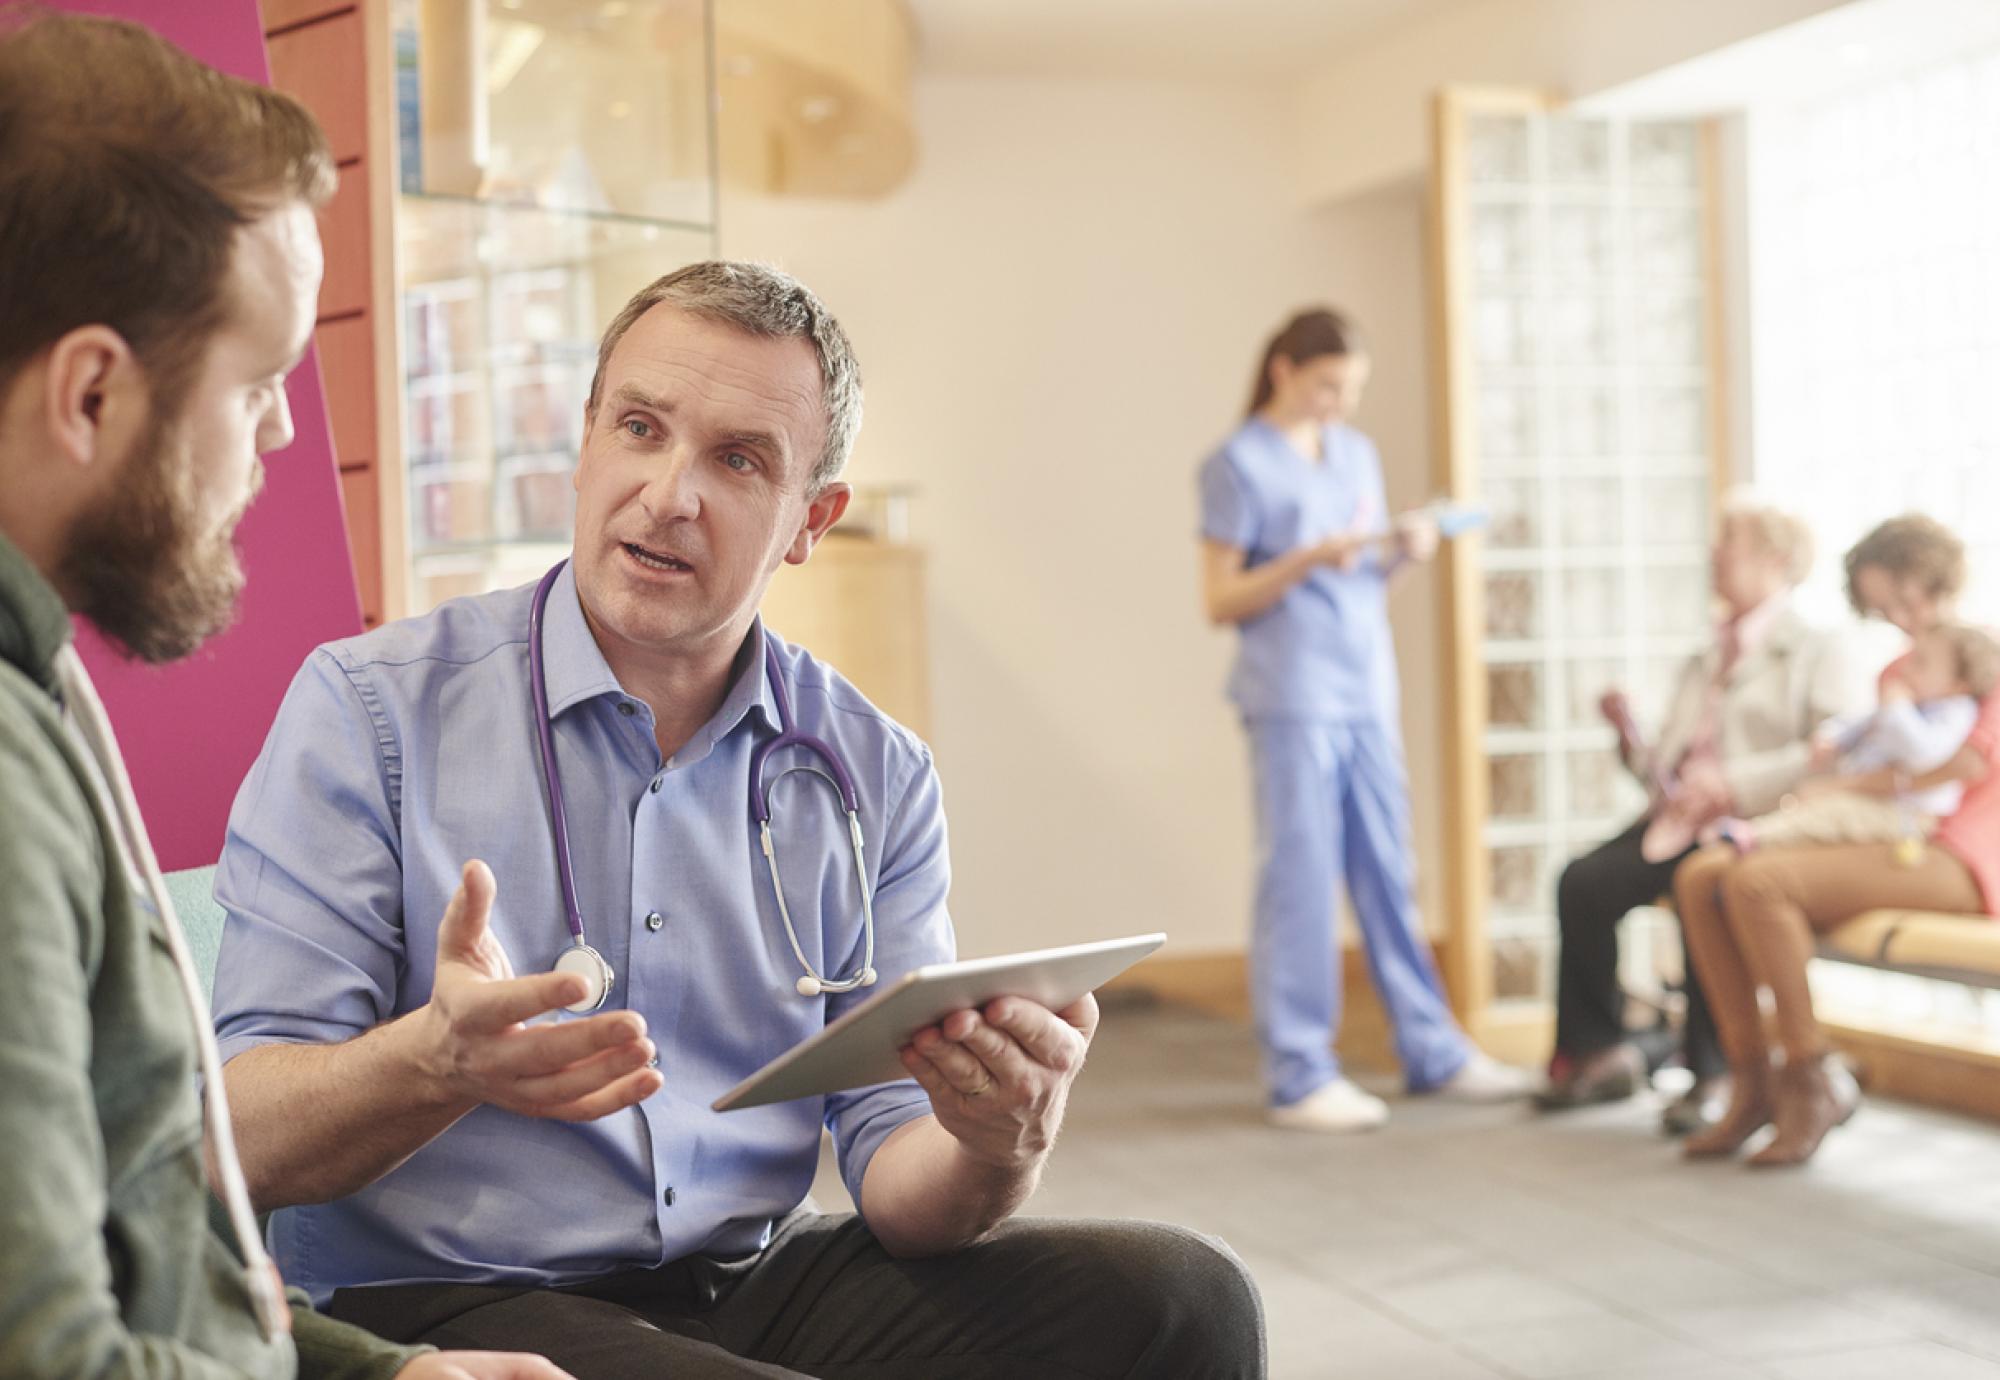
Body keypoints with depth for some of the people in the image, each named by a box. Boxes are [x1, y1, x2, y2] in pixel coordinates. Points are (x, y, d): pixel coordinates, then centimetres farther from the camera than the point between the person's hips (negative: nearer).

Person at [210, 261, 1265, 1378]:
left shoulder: (877, 775, 7)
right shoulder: (369, 709, -4)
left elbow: (894, 1155, 3)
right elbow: (244, 1130, -10)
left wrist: (997, 1149, -22)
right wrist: (437, 1060, -32)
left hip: (759, 1284, 5)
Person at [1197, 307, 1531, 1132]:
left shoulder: (1358, 454, 16)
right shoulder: (1239, 466, -4)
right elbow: (1219, 601, -6)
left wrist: (1403, 552, 0)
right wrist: (1308, 560, -18)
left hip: (1366, 693, 6)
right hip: (1291, 700, -6)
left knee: (1389, 875, 10)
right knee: (1301, 879, -4)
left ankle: (1431, 1053, 17)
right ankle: (1299, 1076, 2)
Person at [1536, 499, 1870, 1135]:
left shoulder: (1821, 655, 8)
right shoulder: (1703, 665, 31)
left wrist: (1734, 783, -18)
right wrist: (1629, 733, 5)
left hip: (1754, 823, -6)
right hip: (1680, 819, 6)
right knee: (1583, 881, -22)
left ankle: (1713, 1074, -23)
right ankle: (1596, 1049, -10)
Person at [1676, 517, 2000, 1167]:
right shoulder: (1897, 672, 26)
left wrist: (1854, 785, -14)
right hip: (1881, 842, 8)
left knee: (1756, 881, -30)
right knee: (1700, 876, -13)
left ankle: (1814, 1080, -18)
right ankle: (1754, 1081, -14)